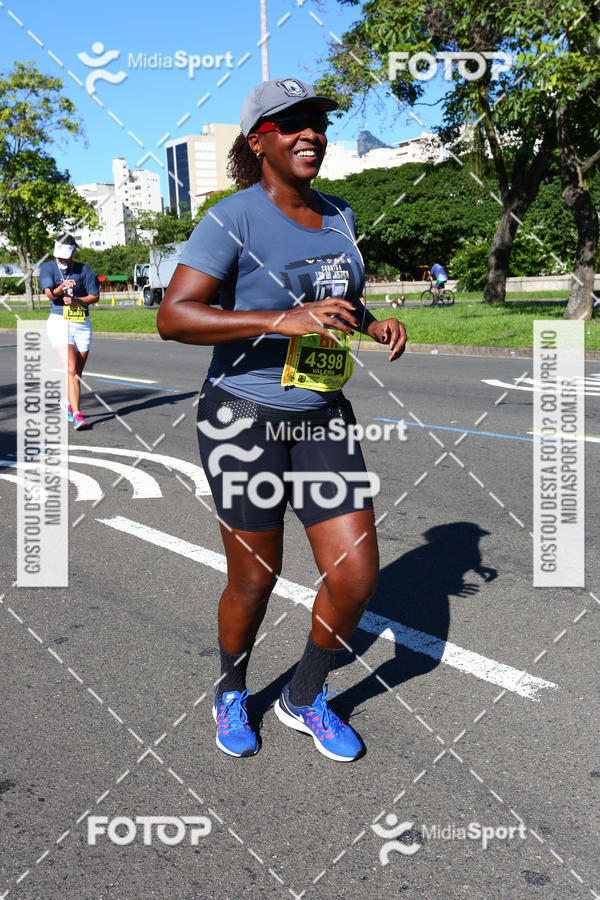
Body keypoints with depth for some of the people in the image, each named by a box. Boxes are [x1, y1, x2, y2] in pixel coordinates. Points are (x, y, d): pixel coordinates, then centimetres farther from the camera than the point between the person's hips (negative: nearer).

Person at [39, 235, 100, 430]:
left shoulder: (83, 270, 3)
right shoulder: (48, 267, 2)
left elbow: (95, 296, 3)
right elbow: (50, 294, -11)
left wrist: (75, 300, -12)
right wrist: (62, 287, -31)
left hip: (83, 324, 3)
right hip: (60, 323, -2)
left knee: (78, 373, 9)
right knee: (71, 369, -18)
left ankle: (68, 403, 36)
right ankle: (77, 414, -22)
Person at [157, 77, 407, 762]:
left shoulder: (337, 216, 10)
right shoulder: (234, 219, -12)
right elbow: (173, 318, -21)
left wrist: (374, 325, 4)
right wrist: (284, 320, -29)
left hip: (323, 420, 6)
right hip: (244, 419, -6)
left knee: (357, 573, 2)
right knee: (254, 579, 7)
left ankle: (305, 699, 29)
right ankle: (231, 691, 39)